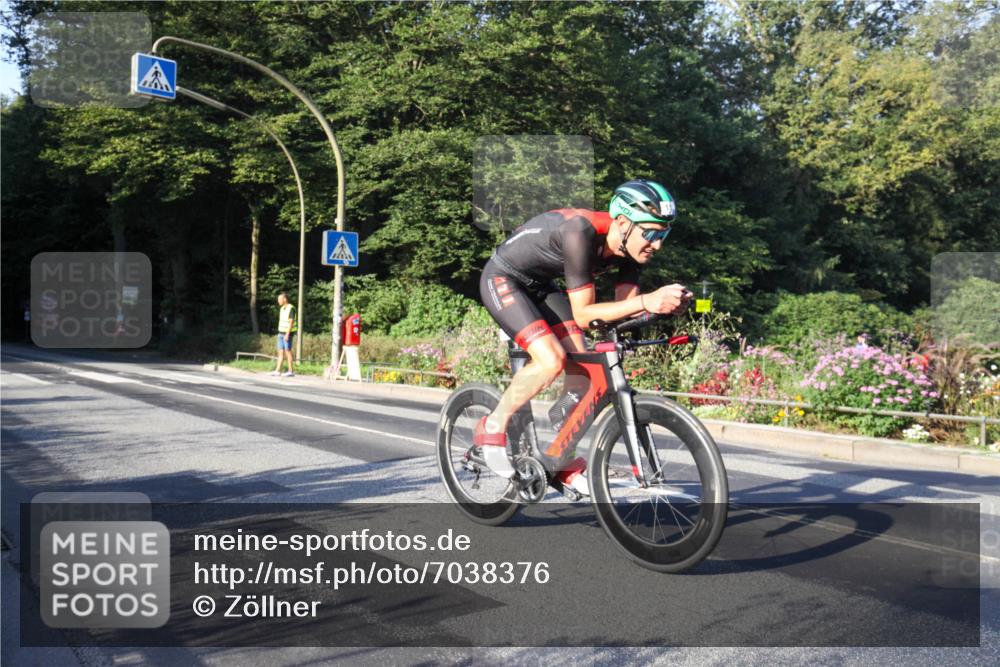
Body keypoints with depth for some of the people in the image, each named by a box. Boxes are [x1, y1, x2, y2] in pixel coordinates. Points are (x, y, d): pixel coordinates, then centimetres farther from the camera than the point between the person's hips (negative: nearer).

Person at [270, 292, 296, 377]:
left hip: (288, 333, -8)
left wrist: (287, 334, -24)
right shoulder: (282, 309, 13)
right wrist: (279, 333, 18)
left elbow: (291, 322, -19)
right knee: (280, 352, 6)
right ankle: (277, 370, 7)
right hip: (281, 333, 8)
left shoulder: (291, 308, -14)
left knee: (287, 351, -6)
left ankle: (291, 371, -2)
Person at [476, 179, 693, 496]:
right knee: (551, 360, -25)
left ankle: (566, 463, 11)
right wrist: (647, 301, -42)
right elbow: (583, 315, -34)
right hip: (502, 280, -8)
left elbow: (625, 306, -10)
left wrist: (665, 302, -28)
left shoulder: (628, 243, -13)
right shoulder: (580, 231, -36)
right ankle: (492, 428, -3)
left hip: (540, 285, 8)